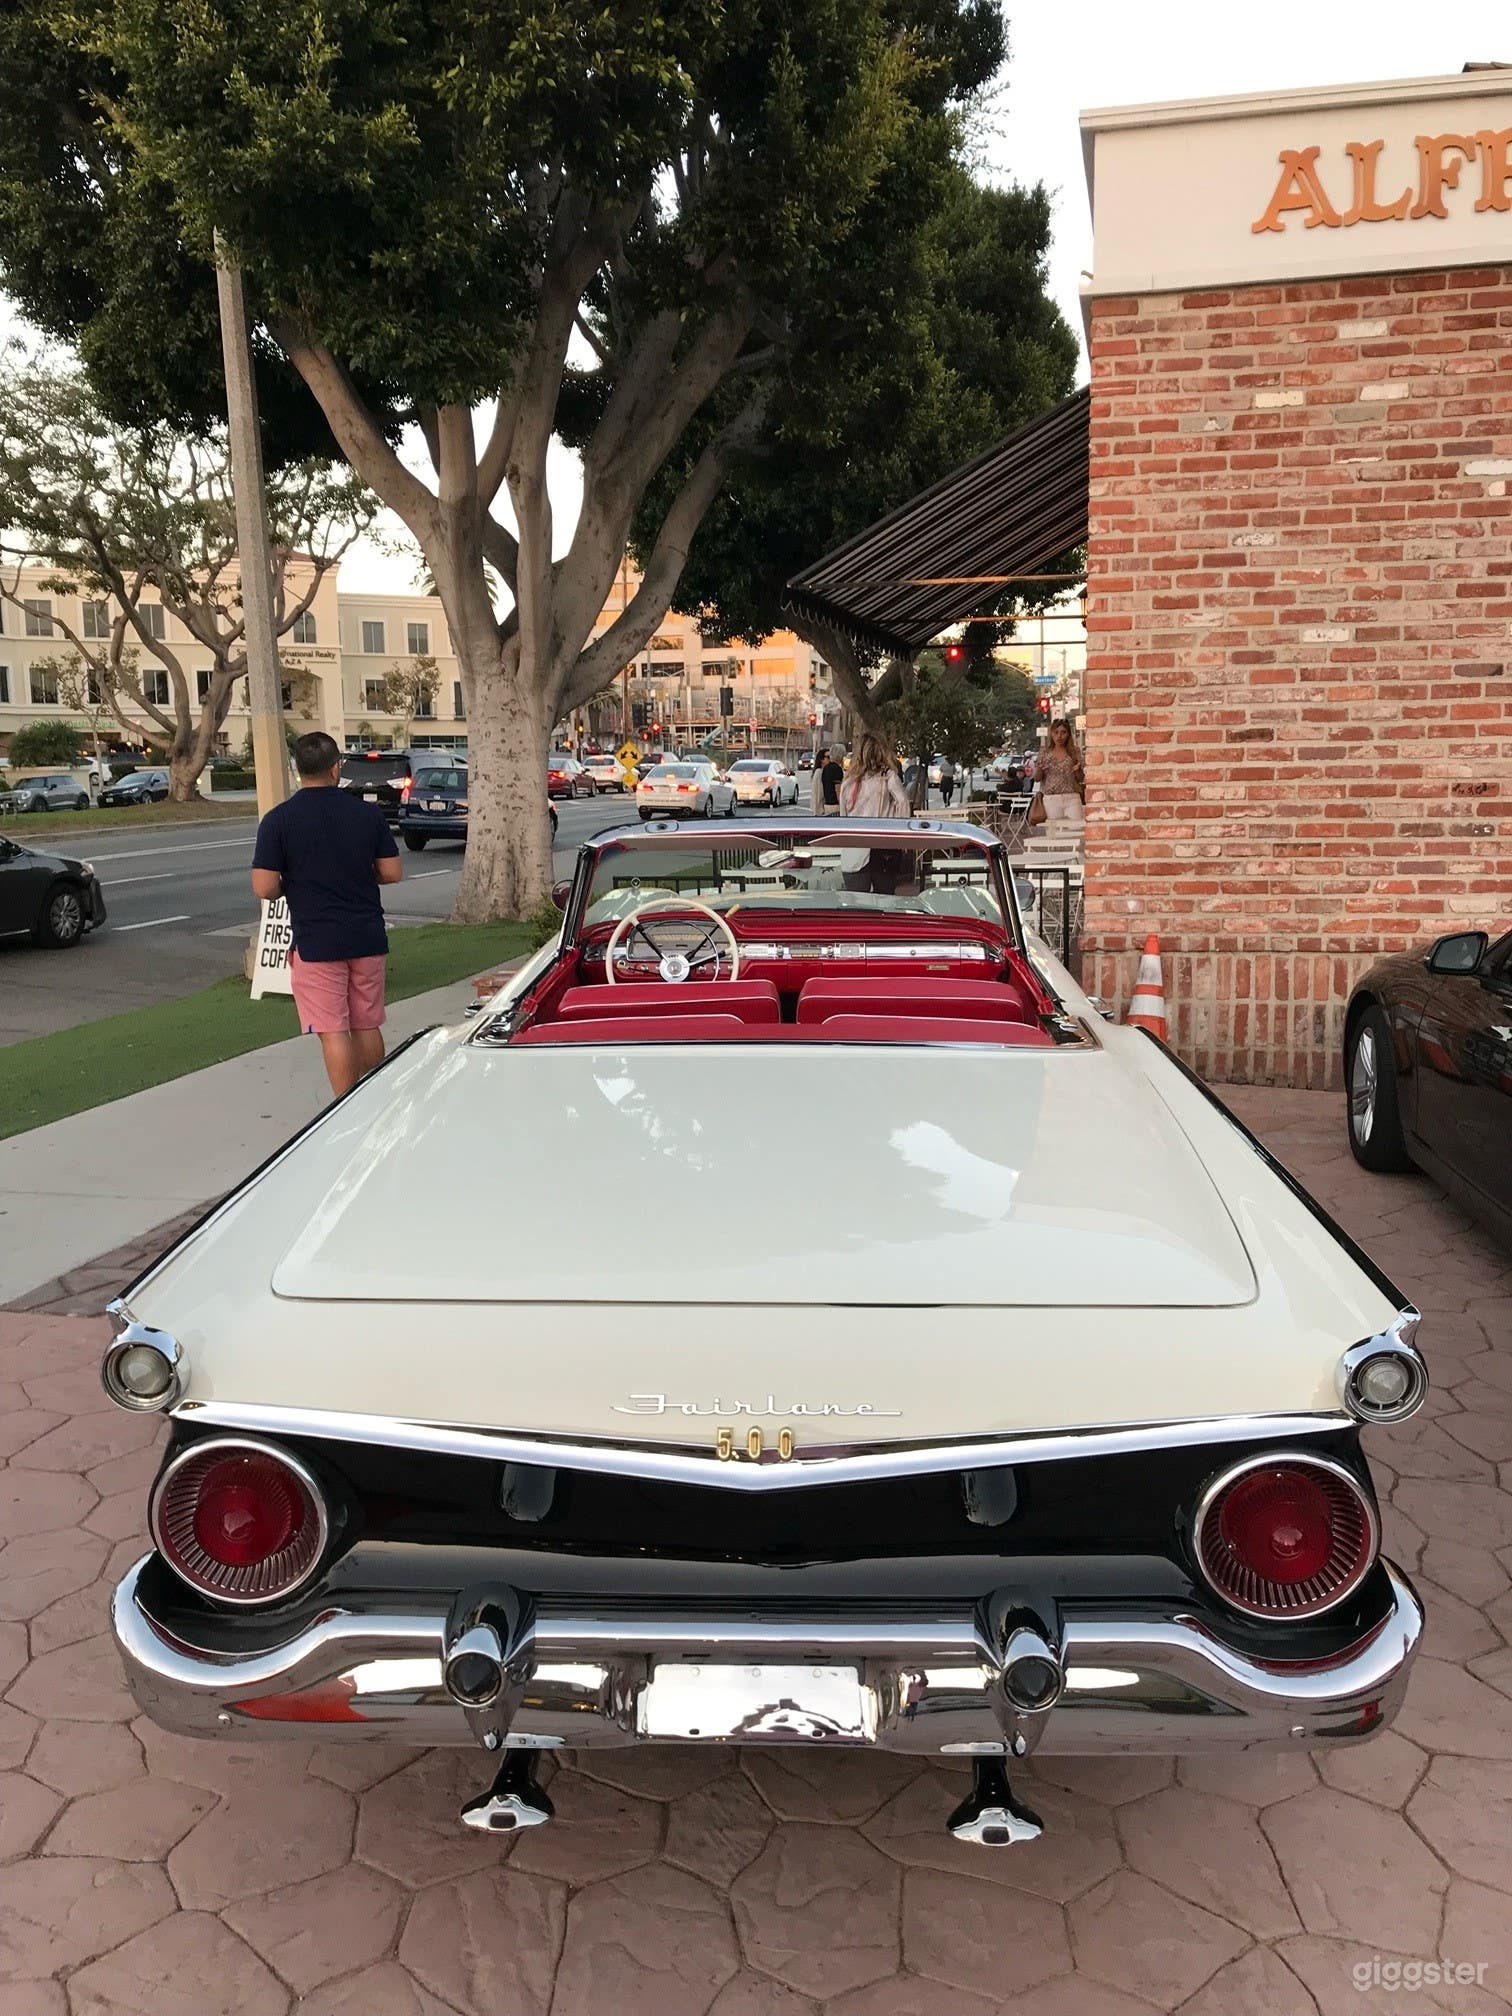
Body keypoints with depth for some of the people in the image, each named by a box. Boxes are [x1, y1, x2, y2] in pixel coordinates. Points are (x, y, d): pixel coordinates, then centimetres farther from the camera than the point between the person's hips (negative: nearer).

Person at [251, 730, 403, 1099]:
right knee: (368, 1027, 16)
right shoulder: (368, 813, 0)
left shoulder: (278, 820, -8)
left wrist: (292, 884, 9)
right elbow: (392, 872, 4)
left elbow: (264, 889, -12)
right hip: (368, 937, 4)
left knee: (334, 1033, 0)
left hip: (317, 943, -3)